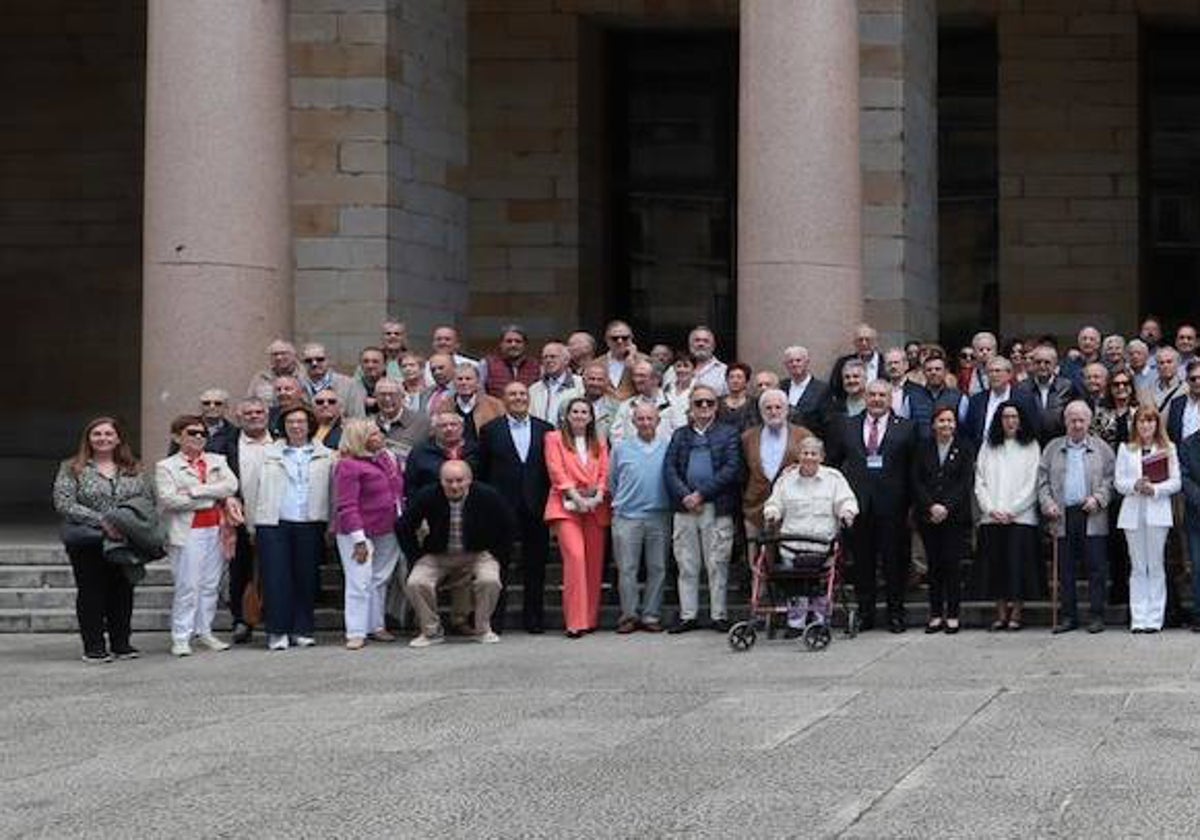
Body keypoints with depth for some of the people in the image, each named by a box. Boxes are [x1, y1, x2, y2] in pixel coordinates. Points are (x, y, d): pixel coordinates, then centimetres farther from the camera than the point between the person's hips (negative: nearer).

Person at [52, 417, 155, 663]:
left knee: (123, 592, 6)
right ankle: (94, 647, 7)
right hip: (87, 543, -3)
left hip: (125, 541, 3)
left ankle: (121, 643, 17)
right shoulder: (72, 469, 0)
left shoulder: (133, 470, 11)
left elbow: (148, 499, 8)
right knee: (91, 593, 1)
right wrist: (102, 521, -17)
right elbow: (64, 504, -10)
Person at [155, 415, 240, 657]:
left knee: (211, 584, 7)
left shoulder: (217, 461, 14)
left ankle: (204, 631, 16)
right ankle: (181, 637, -4)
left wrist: (196, 491, -12)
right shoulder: (166, 467, 2)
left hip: (215, 529, 5)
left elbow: (231, 485, -3)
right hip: (187, 531, -5)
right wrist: (211, 498, -8)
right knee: (187, 585, -7)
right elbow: (168, 500, -13)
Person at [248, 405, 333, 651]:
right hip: (273, 523, -1)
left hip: (310, 525, 1)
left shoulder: (325, 456, 10)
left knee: (306, 577, 3)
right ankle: (278, 632, -1)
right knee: (276, 577, -4)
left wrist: (333, 525, -2)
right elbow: (257, 489, 7)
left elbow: (334, 490, 7)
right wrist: (253, 525, 0)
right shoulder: (269, 455, 10)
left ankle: (302, 630, 11)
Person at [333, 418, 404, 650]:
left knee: (380, 580, 11)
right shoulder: (348, 466, -14)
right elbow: (347, 506, -17)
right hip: (359, 533, -7)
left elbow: (398, 491, 20)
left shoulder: (386, 458, 10)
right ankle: (356, 633, -3)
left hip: (388, 533, 7)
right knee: (359, 582, -6)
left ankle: (376, 626, 21)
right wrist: (359, 540, -20)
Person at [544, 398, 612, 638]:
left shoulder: (599, 444, 20)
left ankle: (591, 619, 10)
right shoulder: (555, 438, 9)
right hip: (567, 505, -4)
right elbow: (556, 471, -2)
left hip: (595, 507, 4)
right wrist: (576, 497, -12)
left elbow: (604, 473, 11)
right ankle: (576, 621, -20)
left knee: (594, 562, 1)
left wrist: (598, 496, -8)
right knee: (575, 556, -19)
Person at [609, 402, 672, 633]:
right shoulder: (621, 449, 7)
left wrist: (671, 504, 5)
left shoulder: (668, 449, 4)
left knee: (657, 569, 3)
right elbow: (612, 482, 15)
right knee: (627, 569, -1)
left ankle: (651, 615, 10)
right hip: (627, 517, 0)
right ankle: (629, 614, 5)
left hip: (659, 517, 0)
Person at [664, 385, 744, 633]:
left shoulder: (728, 434, 8)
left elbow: (731, 469, -4)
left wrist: (701, 494, -11)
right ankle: (687, 615, 9)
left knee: (717, 564, -1)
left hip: (717, 507, -3)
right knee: (686, 564, 4)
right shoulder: (680, 435, 16)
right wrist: (684, 496, -11)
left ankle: (718, 615, 4)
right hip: (685, 508, 3)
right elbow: (669, 469, 6)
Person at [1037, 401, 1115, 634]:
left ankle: (1097, 616, 2)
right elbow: (1043, 480, 11)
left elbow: (1111, 478, 5)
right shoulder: (1053, 448, 13)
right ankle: (1069, 617, 9)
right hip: (1063, 516, 2)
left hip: (1092, 517, -2)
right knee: (1066, 571, 4)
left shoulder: (1101, 448, 9)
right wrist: (1047, 503, -3)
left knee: (1096, 568, -3)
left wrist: (1098, 498, -10)